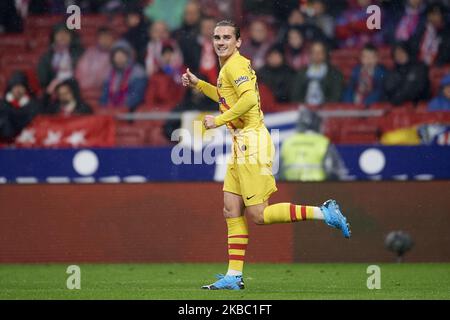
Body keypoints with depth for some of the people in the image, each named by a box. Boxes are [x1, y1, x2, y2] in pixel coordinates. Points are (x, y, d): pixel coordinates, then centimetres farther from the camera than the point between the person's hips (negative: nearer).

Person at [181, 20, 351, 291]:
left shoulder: (235, 65, -12)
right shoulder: (230, 66, 18)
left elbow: (249, 98, -27)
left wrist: (218, 121, -20)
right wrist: (198, 84, 32)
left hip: (252, 142, -10)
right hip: (242, 144, 10)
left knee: (257, 214, -11)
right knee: (232, 210, 6)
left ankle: (324, 213, -7)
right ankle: (234, 276, 6)